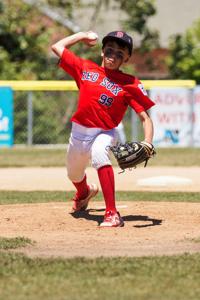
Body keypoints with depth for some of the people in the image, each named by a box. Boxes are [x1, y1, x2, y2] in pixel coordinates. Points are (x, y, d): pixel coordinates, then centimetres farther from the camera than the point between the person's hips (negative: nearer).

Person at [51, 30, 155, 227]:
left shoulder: (130, 84, -9)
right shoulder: (86, 69, 1)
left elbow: (145, 117, -13)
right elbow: (57, 47, 9)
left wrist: (148, 142, -30)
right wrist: (83, 36, 10)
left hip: (104, 133, -5)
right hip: (78, 132, 5)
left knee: (99, 152, -39)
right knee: (74, 175, 24)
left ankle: (112, 214, -41)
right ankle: (85, 192, 66)